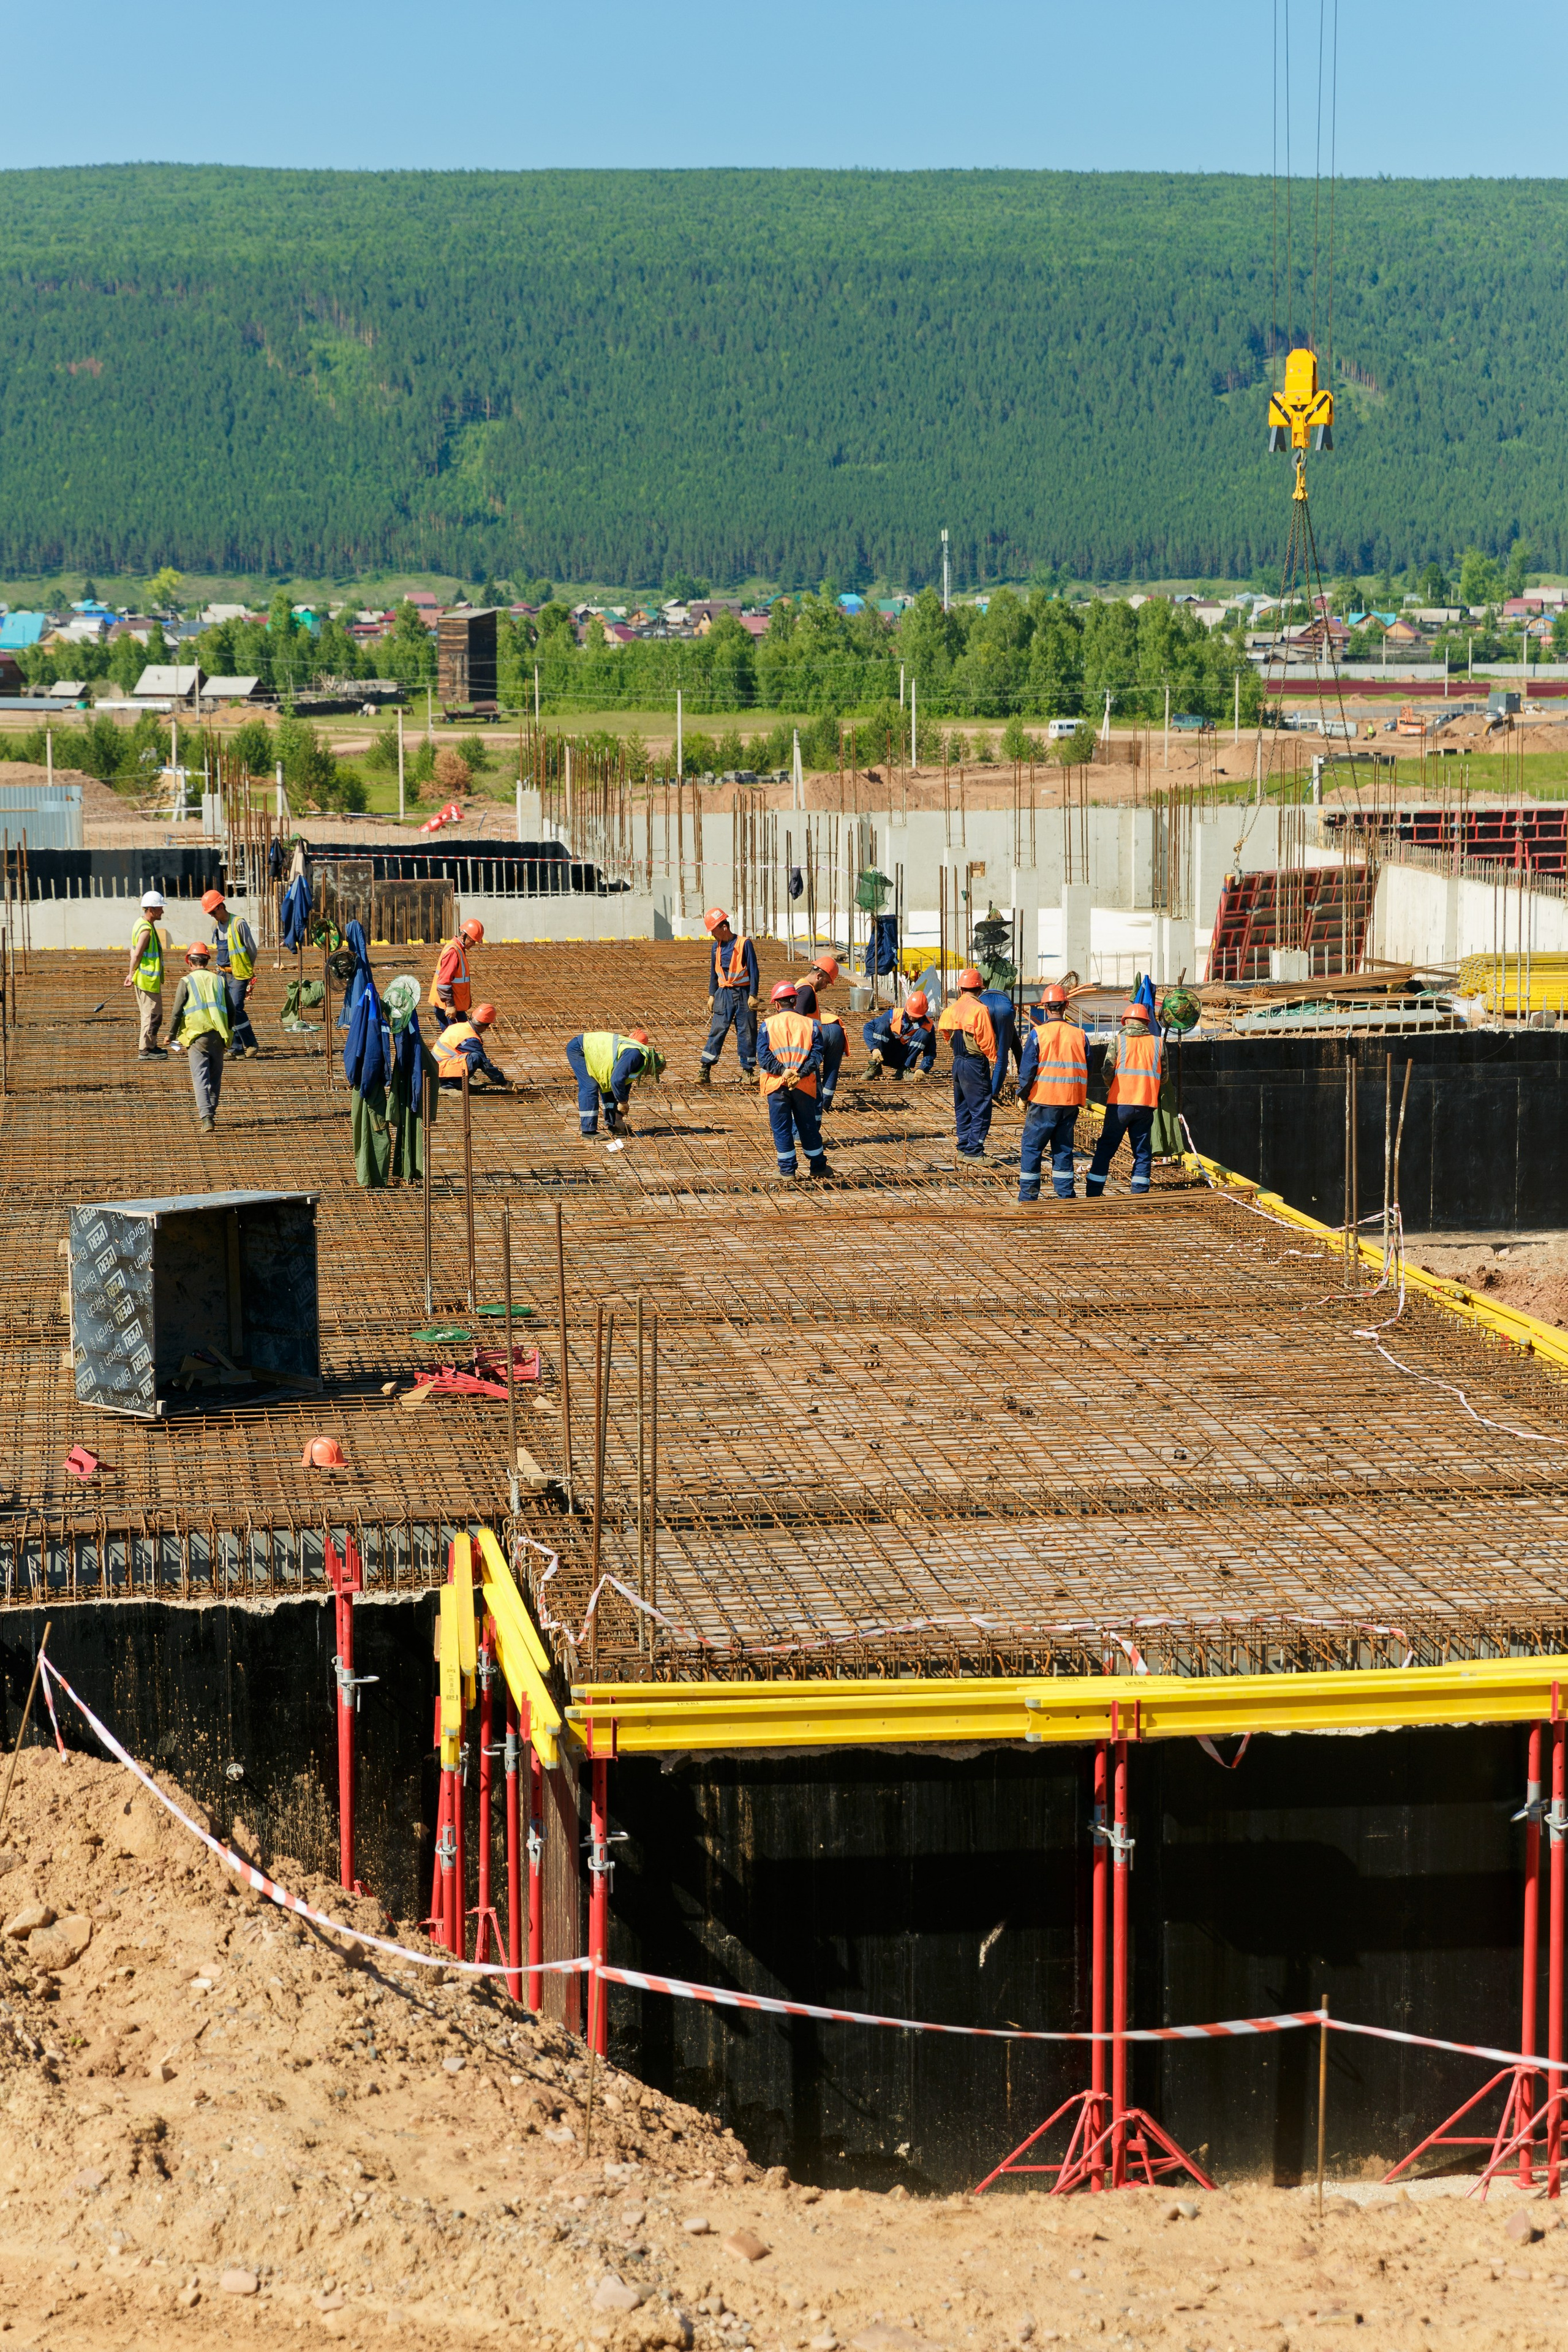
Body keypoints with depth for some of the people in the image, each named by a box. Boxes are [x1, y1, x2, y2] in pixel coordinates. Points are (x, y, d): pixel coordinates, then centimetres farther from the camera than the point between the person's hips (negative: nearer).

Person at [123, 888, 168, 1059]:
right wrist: (132, 975, -10)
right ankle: (145, 1050, 0)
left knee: (148, 1014, 18)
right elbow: (137, 955, -23)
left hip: (143, 979, 10)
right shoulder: (146, 930, -21)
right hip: (148, 980, -10)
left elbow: (134, 952, 16)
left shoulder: (141, 923, 11)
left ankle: (150, 1046, 27)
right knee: (153, 1015, -4)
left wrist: (131, 974, 16)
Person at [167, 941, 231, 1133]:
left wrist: (171, 1035, 11)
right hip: (218, 1037, 4)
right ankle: (210, 1113, 28)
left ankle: (206, 1118, -20)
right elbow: (230, 1011, 13)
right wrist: (227, 1036, 24)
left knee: (200, 1078, -7)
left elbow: (177, 1012, -3)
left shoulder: (187, 982, 0)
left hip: (197, 1036, -4)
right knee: (215, 1078, 16)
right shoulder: (218, 980, 11)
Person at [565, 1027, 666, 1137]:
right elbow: (617, 1080, -33)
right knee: (590, 1087, -15)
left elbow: (624, 1088, 15)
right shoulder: (635, 1055, -24)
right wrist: (623, 1102, -19)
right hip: (579, 1049, -10)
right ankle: (588, 1130, -12)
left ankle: (612, 1124, 15)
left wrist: (619, 1119, 16)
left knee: (608, 1086, 10)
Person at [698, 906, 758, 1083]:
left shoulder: (744, 944, -7)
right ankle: (704, 1071, -8)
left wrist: (753, 995, -12)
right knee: (717, 1031, -4)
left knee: (747, 1032, 1)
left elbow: (753, 971, -7)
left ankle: (748, 1070, 11)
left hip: (743, 993, -3)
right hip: (723, 994, 3)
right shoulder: (716, 947, 9)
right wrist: (712, 995, 12)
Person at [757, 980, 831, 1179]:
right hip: (805, 1085, 1)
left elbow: (764, 1056, -9)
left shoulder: (768, 1025, 0)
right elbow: (817, 1054, -5)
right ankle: (817, 1166, 23)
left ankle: (787, 1169, 11)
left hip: (776, 1085, -1)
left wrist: (782, 1071, -14)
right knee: (808, 1125, 13)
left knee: (781, 1127, 8)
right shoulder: (810, 1024, 4)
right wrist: (801, 1073, -14)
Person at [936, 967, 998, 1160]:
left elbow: (946, 1032, 12)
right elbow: (986, 1038, -16)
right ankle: (974, 1150, -9)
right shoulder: (979, 1009, -15)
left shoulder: (952, 1009, 5)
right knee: (981, 1108, -5)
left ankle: (964, 1147, 20)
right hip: (975, 1063, -8)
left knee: (962, 1108, 16)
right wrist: (992, 1060, -8)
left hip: (958, 1062, 8)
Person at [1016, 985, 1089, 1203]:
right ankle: (1066, 1196, 11)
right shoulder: (1079, 1035, 2)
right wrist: (1082, 1098, 20)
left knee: (1032, 1147, 6)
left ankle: (1028, 1198, 6)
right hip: (1071, 1102, 3)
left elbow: (1027, 1069, -8)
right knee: (1064, 1149, 12)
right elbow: (1087, 1069, 9)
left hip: (1044, 1101, -3)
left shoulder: (1037, 1034, -8)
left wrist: (1023, 1095, 6)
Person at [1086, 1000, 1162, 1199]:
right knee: (1142, 1152, 9)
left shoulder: (1119, 1041, -1)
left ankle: (1092, 1196, 4)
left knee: (1105, 1148, 5)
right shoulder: (1157, 1043, 6)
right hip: (1146, 1104, 2)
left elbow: (1107, 1072, -7)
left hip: (1120, 1102, -1)